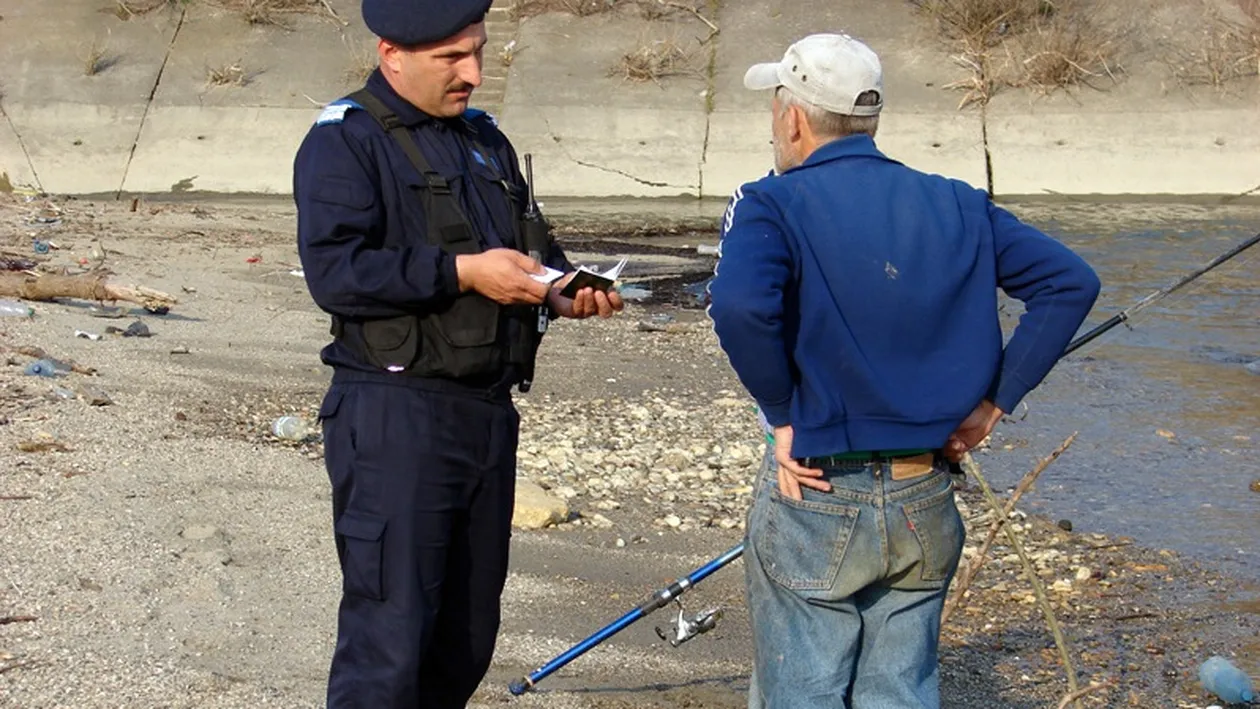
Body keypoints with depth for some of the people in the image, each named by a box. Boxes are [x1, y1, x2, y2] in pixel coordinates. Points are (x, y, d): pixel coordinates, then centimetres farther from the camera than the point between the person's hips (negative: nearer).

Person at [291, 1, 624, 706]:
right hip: (394, 419, -8)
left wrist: (567, 289, 3)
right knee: (387, 637, -8)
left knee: (468, 635, 13)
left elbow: (532, 246, 25)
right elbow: (334, 270, -18)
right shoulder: (347, 140, -6)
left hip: (489, 412, 8)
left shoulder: (485, 139, 18)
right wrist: (462, 273, -21)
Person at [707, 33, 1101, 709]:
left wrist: (783, 415, -14)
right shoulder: (955, 204, 5)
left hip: (815, 498, -4)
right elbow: (1070, 281, 1)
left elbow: (741, 305, -29)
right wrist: (992, 401, 1)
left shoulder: (773, 204, -9)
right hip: (926, 503, 5)